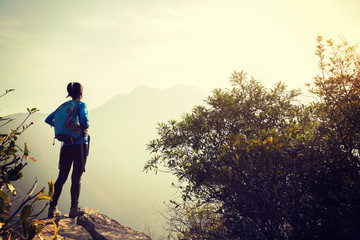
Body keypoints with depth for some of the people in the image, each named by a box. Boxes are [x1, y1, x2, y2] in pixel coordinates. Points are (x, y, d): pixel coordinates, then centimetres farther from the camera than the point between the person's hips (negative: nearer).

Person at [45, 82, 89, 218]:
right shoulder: (81, 105, -5)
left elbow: (48, 120, 11)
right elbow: (84, 118, -25)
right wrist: (85, 129, -6)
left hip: (66, 146, 5)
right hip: (80, 145, -5)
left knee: (61, 177, 8)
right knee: (76, 177, 0)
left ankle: (52, 209, 8)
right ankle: (74, 209, 1)